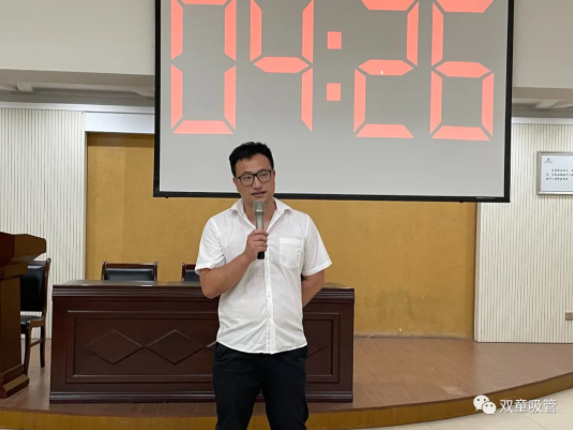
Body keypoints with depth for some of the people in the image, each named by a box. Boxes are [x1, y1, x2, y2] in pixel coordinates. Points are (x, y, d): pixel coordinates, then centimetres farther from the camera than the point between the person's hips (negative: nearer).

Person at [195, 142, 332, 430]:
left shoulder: (302, 223, 0)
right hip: (236, 349, -1)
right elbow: (209, 287, -11)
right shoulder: (218, 225, -4)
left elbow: (315, 278, 9)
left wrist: (286, 311, 6)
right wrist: (246, 255, -22)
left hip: (288, 348, 1)